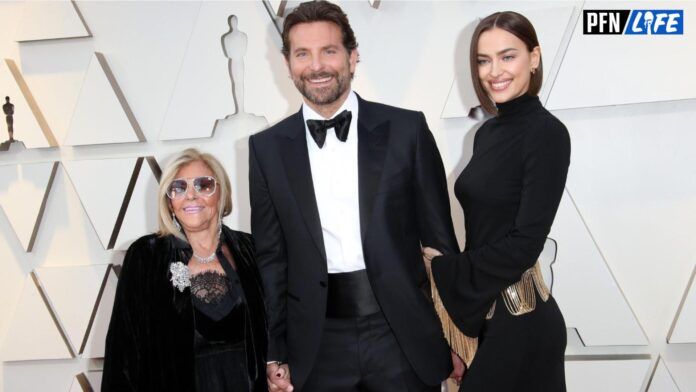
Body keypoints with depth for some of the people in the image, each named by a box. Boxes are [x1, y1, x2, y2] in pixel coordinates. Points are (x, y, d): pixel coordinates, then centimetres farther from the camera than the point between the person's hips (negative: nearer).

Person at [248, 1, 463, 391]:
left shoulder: (407, 129, -2)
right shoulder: (268, 148, 1)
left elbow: (440, 239, 1)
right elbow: (271, 258, 4)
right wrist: (274, 356, 4)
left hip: (404, 334, 0)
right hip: (318, 345, 1)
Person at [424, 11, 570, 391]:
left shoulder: (546, 133, -15)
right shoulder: (488, 132, 8)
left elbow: (526, 242, -19)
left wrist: (444, 272, -12)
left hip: (519, 319, -7)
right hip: (482, 309, 7)